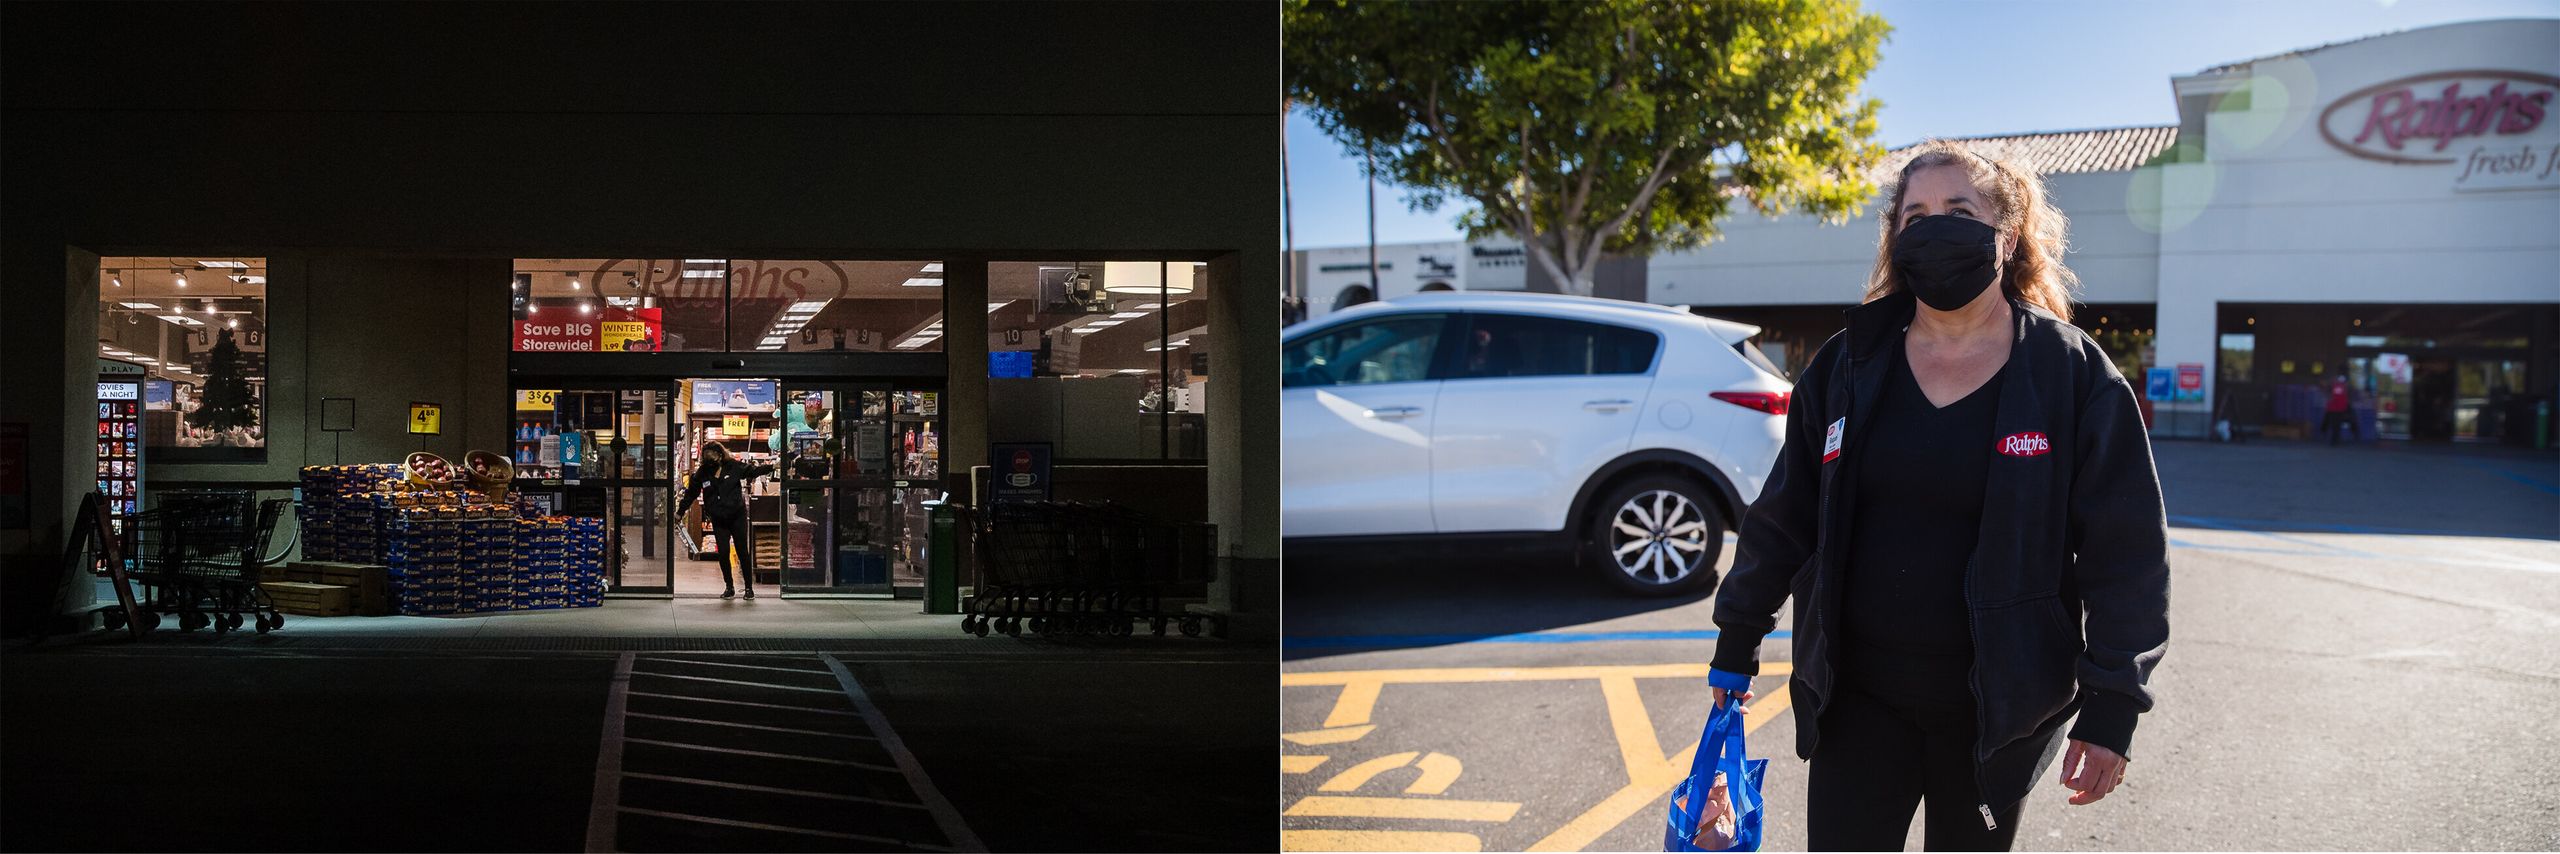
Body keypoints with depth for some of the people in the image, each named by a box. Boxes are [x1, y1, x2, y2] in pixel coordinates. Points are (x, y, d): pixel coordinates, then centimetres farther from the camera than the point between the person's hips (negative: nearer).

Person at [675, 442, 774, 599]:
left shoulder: (734, 466, -5)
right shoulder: (702, 473, 0)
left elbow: (753, 470, 5)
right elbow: (691, 494, 11)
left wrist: (771, 467, -6)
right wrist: (680, 512, 14)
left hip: (737, 516, -2)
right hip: (718, 520, 2)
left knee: (743, 552, 0)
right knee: (723, 553, 0)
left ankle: (749, 587, 8)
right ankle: (729, 587, 16)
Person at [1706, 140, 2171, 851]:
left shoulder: (2074, 374, -5)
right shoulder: (1849, 366, 3)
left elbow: (2126, 553, -4)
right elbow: (1784, 516, 10)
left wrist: (2112, 710, -8)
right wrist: (1737, 646, 13)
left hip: (1997, 708, -1)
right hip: (1858, 696, 2)